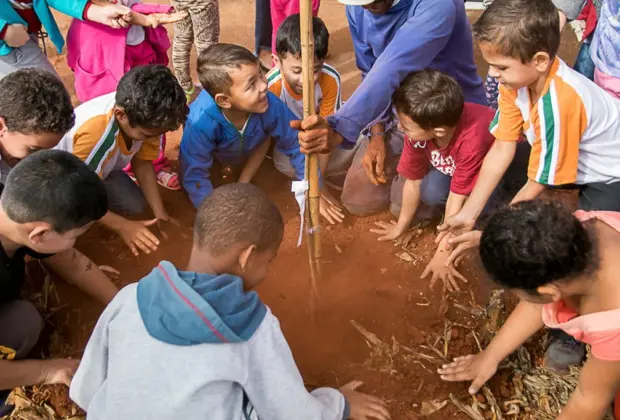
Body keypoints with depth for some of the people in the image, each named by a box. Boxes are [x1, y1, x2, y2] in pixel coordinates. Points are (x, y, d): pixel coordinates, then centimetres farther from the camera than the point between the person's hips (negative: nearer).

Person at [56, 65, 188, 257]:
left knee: (137, 205, -2)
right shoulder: (94, 134, -44)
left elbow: (142, 162, -10)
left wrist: (160, 213, -15)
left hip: (100, 167, 5)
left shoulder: (144, 115, -27)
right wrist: (123, 226, -28)